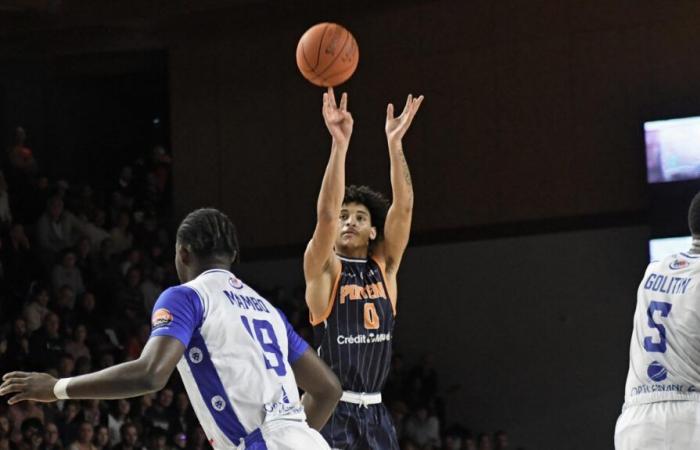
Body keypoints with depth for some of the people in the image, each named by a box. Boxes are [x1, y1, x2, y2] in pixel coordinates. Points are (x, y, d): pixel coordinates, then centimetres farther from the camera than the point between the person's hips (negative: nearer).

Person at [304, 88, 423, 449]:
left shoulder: (384, 266, 8)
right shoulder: (322, 269, -4)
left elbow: (403, 207, -3)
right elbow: (325, 212, -21)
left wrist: (394, 142, -15)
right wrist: (340, 143, -31)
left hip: (375, 413, 6)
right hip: (333, 412, -6)